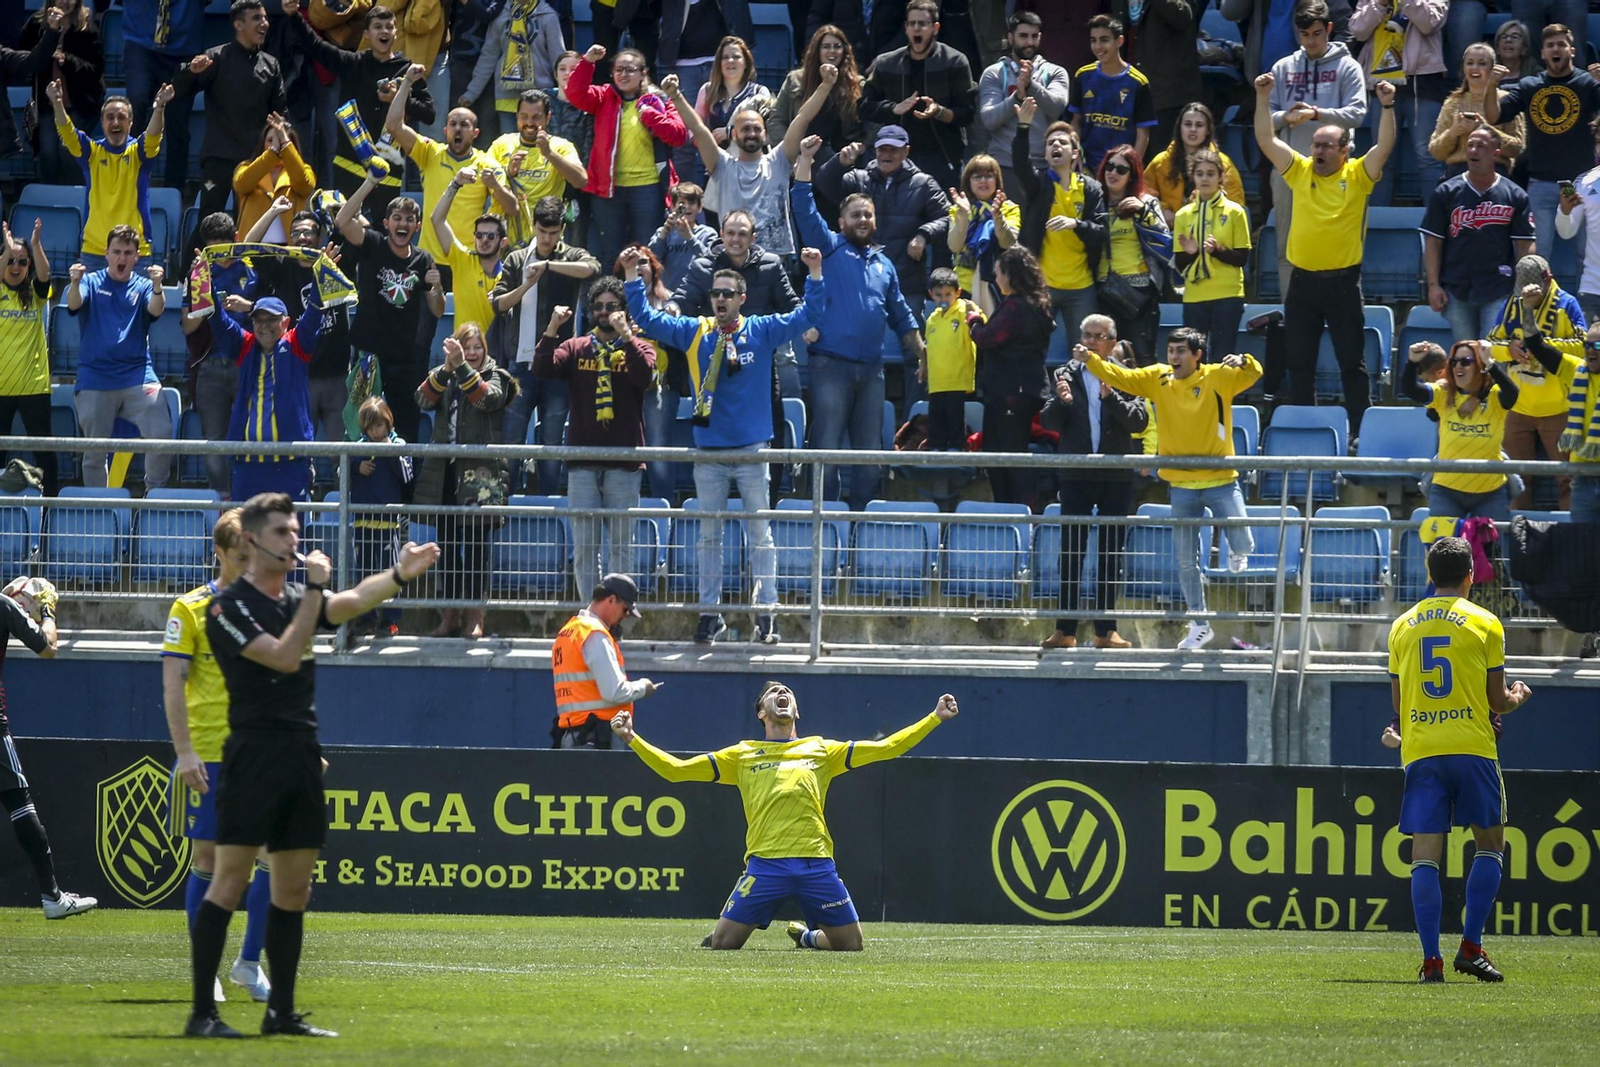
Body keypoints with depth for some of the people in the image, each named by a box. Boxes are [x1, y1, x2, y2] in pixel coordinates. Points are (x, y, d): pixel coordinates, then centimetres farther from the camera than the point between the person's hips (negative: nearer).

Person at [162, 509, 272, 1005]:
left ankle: (249, 962, 9)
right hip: (207, 756, -3)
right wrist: (184, 751, -13)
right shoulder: (190, 610, -1)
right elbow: (173, 685, -5)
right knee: (207, 860, 0)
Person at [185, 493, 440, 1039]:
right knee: (229, 881, -9)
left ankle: (281, 1012, 13)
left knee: (293, 890, 8)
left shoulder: (300, 598, 16)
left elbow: (355, 599, -2)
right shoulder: (229, 607, -7)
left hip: (302, 755, 8)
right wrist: (314, 590, -15)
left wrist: (399, 575, -21)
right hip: (254, 754, -8)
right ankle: (202, 1011, -10)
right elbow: (284, 657, -18)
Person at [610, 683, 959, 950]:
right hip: (765, 864, -1)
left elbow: (886, 748, 19)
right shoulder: (743, 755, 16)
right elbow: (676, 769, 15)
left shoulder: (820, 750, 19)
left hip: (817, 865, 1)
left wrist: (935, 718, 15)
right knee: (721, 943, -10)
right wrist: (632, 739, 6)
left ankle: (807, 936, 33)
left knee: (850, 945, 0)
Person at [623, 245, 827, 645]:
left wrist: (815, 275, -13)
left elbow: (808, 316, -1)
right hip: (709, 454, 2)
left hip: (752, 453, -2)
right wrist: (632, 277, -1)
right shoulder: (694, 333, 6)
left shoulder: (761, 331, 2)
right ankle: (710, 612, 11)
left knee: (760, 533, 0)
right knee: (709, 533, 6)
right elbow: (646, 319, 7)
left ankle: (766, 613, 2)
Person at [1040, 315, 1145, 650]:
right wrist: (1060, 401, -20)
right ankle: (1065, 629, 1)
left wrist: (1111, 396, -21)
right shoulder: (1065, 376, 6)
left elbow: (1140, 421, -7)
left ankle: (1106, 629, 9)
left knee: (1110, 553, 4)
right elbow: (1048, 423, 0)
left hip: (1116, 476, 0)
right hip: (1076, 475, 0)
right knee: (1071, 551, 0)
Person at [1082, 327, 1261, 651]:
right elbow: (1120, 377, -2)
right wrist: (1090, 359, -17)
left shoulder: (1218, 377, -7)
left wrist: (1242, 362, -35)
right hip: (1181, 485, 3)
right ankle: (1199, 626, 18)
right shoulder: (1158, 379, 1)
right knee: (1186, 560, 6)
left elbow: (1252, 374, -13)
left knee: (1243, 545, -8)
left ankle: (1237, 551, 31)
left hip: (1221, 481, -3)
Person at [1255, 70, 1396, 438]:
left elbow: (1384, 146, -13)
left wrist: (1387, 106, -23)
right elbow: (1267, 140, 4)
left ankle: (1359, 432, 5)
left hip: (1342, 280, -4)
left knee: (1351, 361, 1)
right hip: (1303, 280, 4)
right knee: (1300, 362, 8)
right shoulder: (1300, 171, 7)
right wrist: (1262, 99, -5)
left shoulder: (1357, 175, -1)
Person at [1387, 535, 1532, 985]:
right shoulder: (1484, 623, 0)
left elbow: (1398, 702, 12)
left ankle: (1431, 959, -8)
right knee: (1490, 844, 12)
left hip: (1419, 749, 3)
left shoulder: (1402, 626, 9)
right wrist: (1518, 696, 24)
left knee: (1425, 855, 0)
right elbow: (1498, 701, 2)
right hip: (1471, 746, -2)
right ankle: (1470, 947, 1)